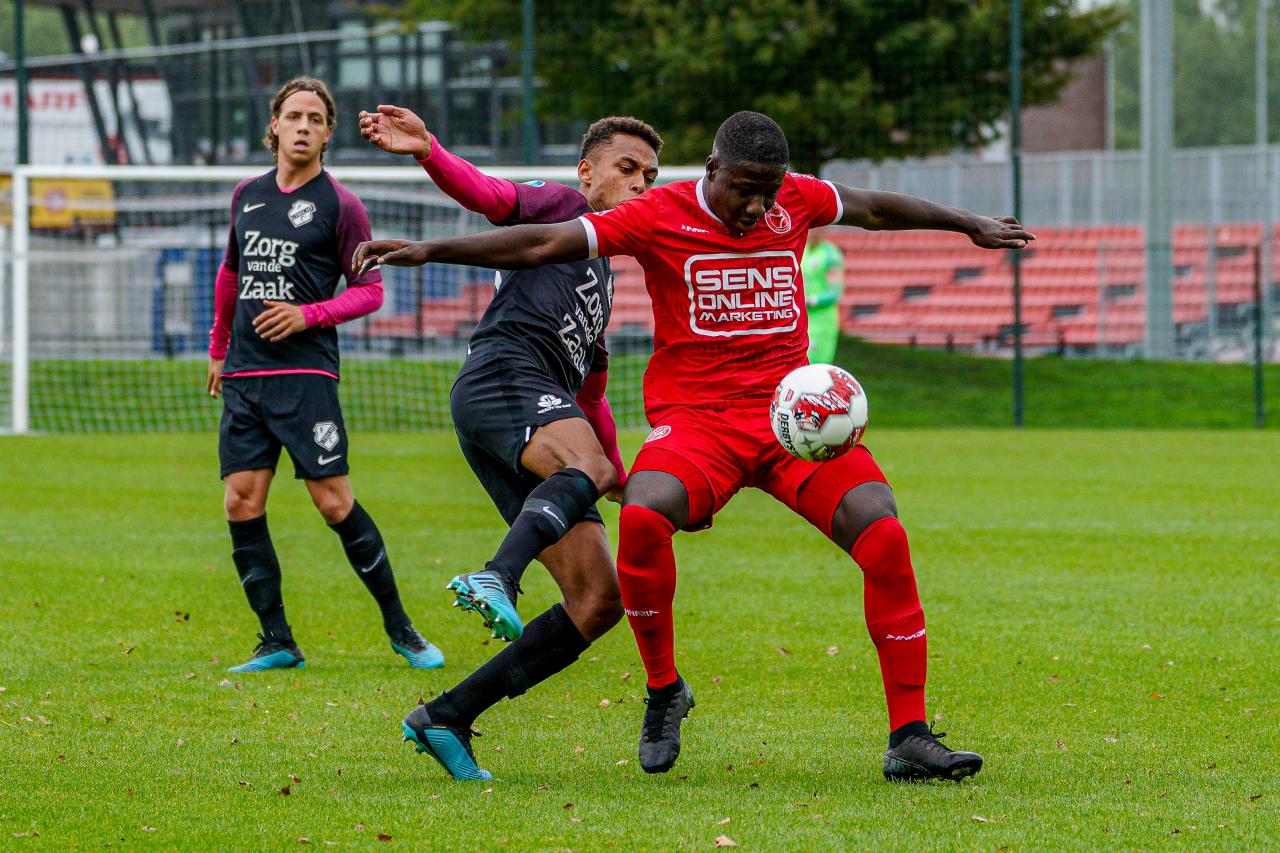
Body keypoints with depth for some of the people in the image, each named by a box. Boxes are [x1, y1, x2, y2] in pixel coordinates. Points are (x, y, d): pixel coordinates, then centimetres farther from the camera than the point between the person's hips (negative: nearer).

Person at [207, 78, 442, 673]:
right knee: (242, 504, -3)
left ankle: (399, 628, 4)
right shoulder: (247, 195, 13)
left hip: (305, 373, -5)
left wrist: (308, 314, -14)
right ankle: (277, 643, 4)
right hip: (243, 377, 5)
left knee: (334, 502, -9)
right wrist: (218, 348, 30)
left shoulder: (339, 205, -2)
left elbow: (369, 290, -1)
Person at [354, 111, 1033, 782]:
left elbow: (874, 209, 26)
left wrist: (968, 225, 40)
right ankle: (663, 691, -8)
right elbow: (541, 246, -7)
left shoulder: (797, 200, 6)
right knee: (642, 517, -34)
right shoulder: (661, 216, -5)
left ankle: (909, 740, -10)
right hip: (695, 417, -3)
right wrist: (426, 250, -14)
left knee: (883, 534, -20)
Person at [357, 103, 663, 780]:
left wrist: (627, 483, 49)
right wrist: (428, 151, -27)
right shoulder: (561, 207, 14)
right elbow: (489, 195, -7)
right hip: (503, 375, -8)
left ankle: (447, 718, -1)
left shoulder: (602, 274, 37)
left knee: (599, 602, -2)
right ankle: (497, 578, -63)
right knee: (587, 467, -40)